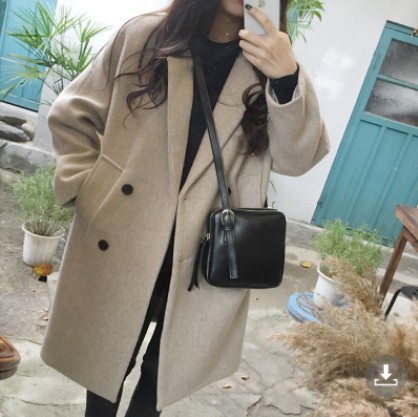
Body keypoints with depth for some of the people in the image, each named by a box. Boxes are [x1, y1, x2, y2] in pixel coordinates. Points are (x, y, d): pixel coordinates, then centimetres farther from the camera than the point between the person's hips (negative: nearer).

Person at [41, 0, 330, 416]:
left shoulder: (270, 61, 2)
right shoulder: (143, 35, -1)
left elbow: (296, 158, -8)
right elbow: (72, 115, 6)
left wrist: (287, 79, -22)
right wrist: (88, 189, -5)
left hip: (207, 255, 1)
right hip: (122, 239, 0)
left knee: (167, 365, 19)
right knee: (108, 357, 18)